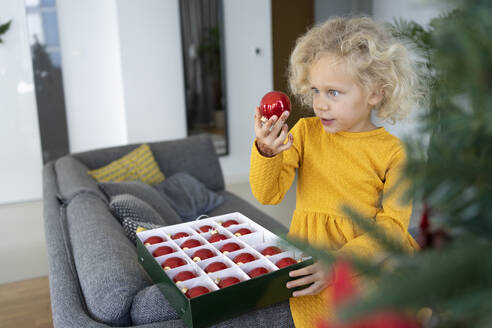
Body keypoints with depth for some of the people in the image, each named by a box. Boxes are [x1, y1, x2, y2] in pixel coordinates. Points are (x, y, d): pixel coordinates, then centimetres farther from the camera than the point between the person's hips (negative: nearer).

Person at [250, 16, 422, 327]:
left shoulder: (392, 151, -4)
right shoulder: (306, 132, 2)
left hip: (371, 251, 1)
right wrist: (266, 152, -22)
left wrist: (339, 261, -22)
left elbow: (392, 224, -8)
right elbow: (269, 195, -2)